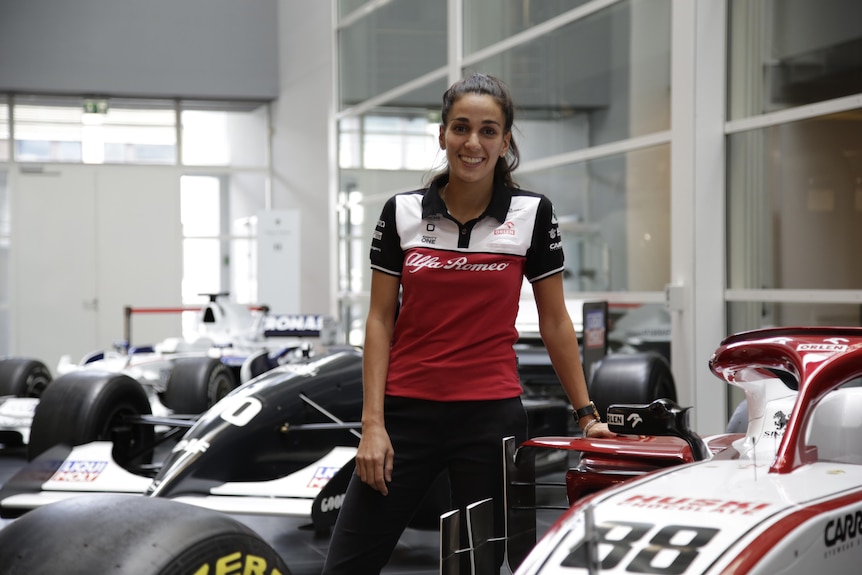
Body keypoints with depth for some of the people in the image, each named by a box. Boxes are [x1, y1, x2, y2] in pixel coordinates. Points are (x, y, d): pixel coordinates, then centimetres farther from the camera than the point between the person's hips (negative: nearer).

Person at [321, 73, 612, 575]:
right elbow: (380, 321, 3)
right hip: (407, 413, 1)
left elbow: (554, 322, 6)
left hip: (492, 417, -1)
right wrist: (372, 424, -4)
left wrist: (587, 414, 5)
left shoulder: (533, 214, 1)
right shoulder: (402, 212, 2)